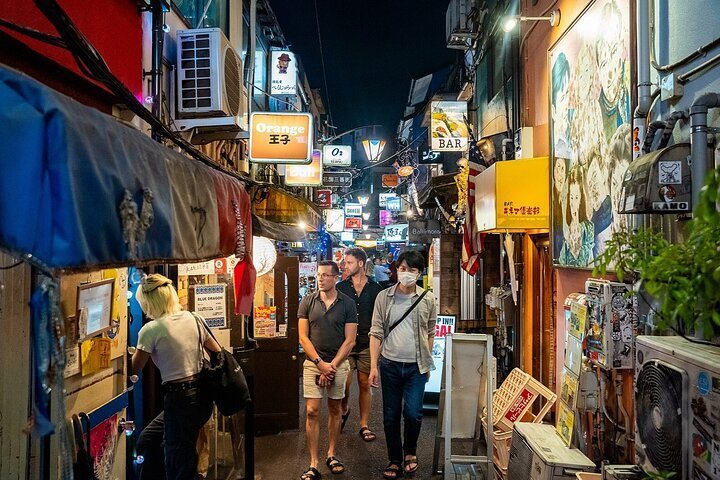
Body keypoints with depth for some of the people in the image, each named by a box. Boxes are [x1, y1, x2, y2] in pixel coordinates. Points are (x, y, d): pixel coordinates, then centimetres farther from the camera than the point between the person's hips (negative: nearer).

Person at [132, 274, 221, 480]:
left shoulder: (151, 330, -11)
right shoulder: (193, 319, 6)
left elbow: (133, 370, -3)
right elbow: (218, 353, 13)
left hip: (179, 398, -7)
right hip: (203, 395, 7)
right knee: (149, 437, 26)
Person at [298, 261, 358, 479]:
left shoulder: (347, 304, -1)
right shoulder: (307, 302, 1)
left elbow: (349, 340, -3)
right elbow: (303, 337, -1)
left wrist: (332, 365, -10)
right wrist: (320, 363, -10)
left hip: (339, 364, 0)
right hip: (313, 363, 0)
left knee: (335, 409, 11)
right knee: (312, 411, -3)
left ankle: (331, 454, 27)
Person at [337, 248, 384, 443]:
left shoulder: (375, 289, 4)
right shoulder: (340, 287, 5)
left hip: (367, 344, 0)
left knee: (365, 385, 5)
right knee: (344, 383, -3)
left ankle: (364, 425, 17)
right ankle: (344, 410, 29)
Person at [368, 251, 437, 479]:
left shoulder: (428, 299, 0)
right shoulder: (384, 297, -1)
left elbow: (430, 333, 9)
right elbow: (376, 332, -1)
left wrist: (428, 363, 11)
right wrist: (373, 366, -6)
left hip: (416, 366, -1)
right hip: (390, 365, 1)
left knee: (413, 413, -9)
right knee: (390, 416, 8)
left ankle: (410, 451, 21)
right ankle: (394, 461, 27)